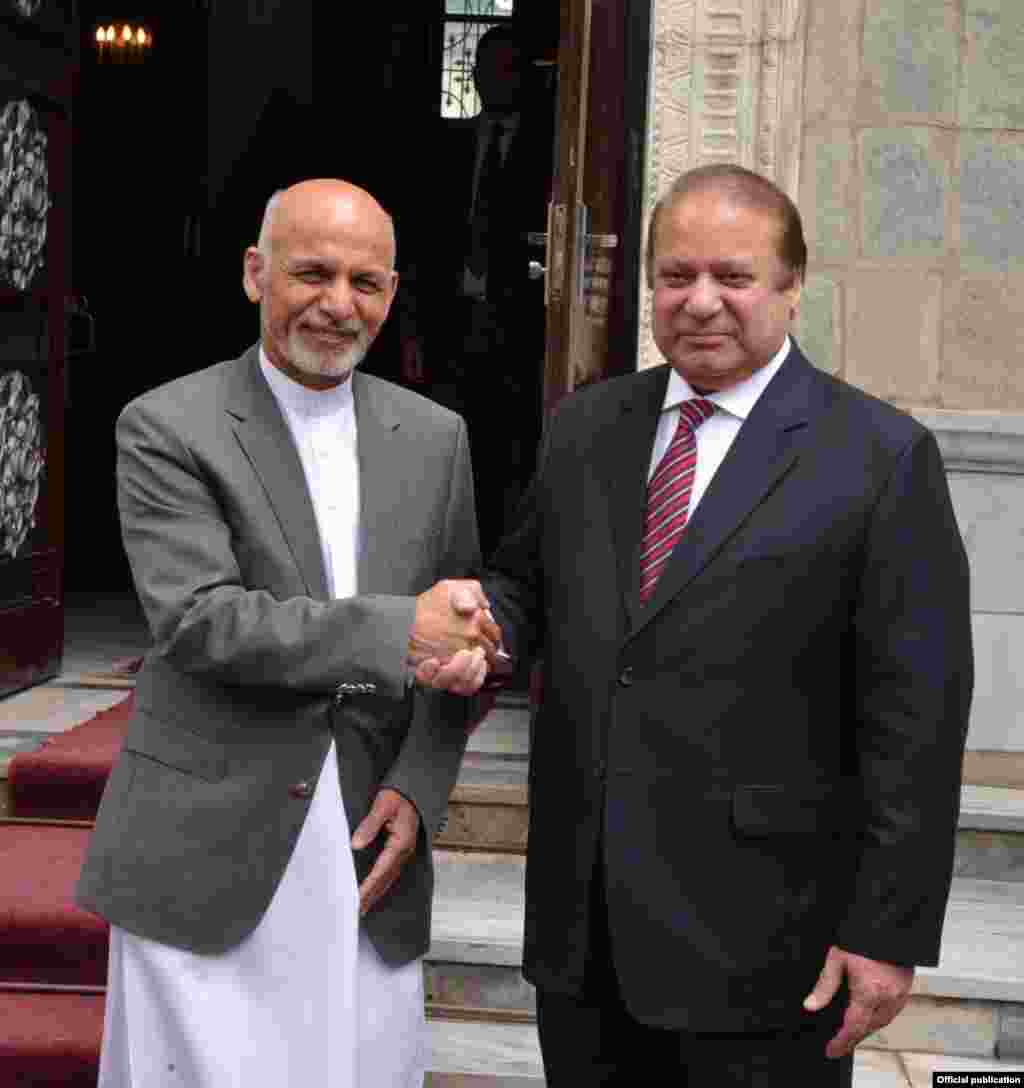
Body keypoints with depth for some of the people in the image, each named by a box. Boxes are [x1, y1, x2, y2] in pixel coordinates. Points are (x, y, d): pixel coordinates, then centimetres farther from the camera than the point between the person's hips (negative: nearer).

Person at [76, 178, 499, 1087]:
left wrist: (419, 786, -2)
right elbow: (199, 620, -15)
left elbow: (460, 633, 12)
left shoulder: (435, 437, 10)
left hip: (369, 846, 4)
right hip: (207, 857, -3)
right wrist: (394, 629, -19)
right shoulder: (166, 429, -4)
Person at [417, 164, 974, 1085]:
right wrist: (483, 619, -5)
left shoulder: (882, 457, -6)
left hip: (760, 931, -4)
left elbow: (916, 715, -8)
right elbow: (528, 581, 19)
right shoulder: (585, 429, 9)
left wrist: (891, 932, -11)